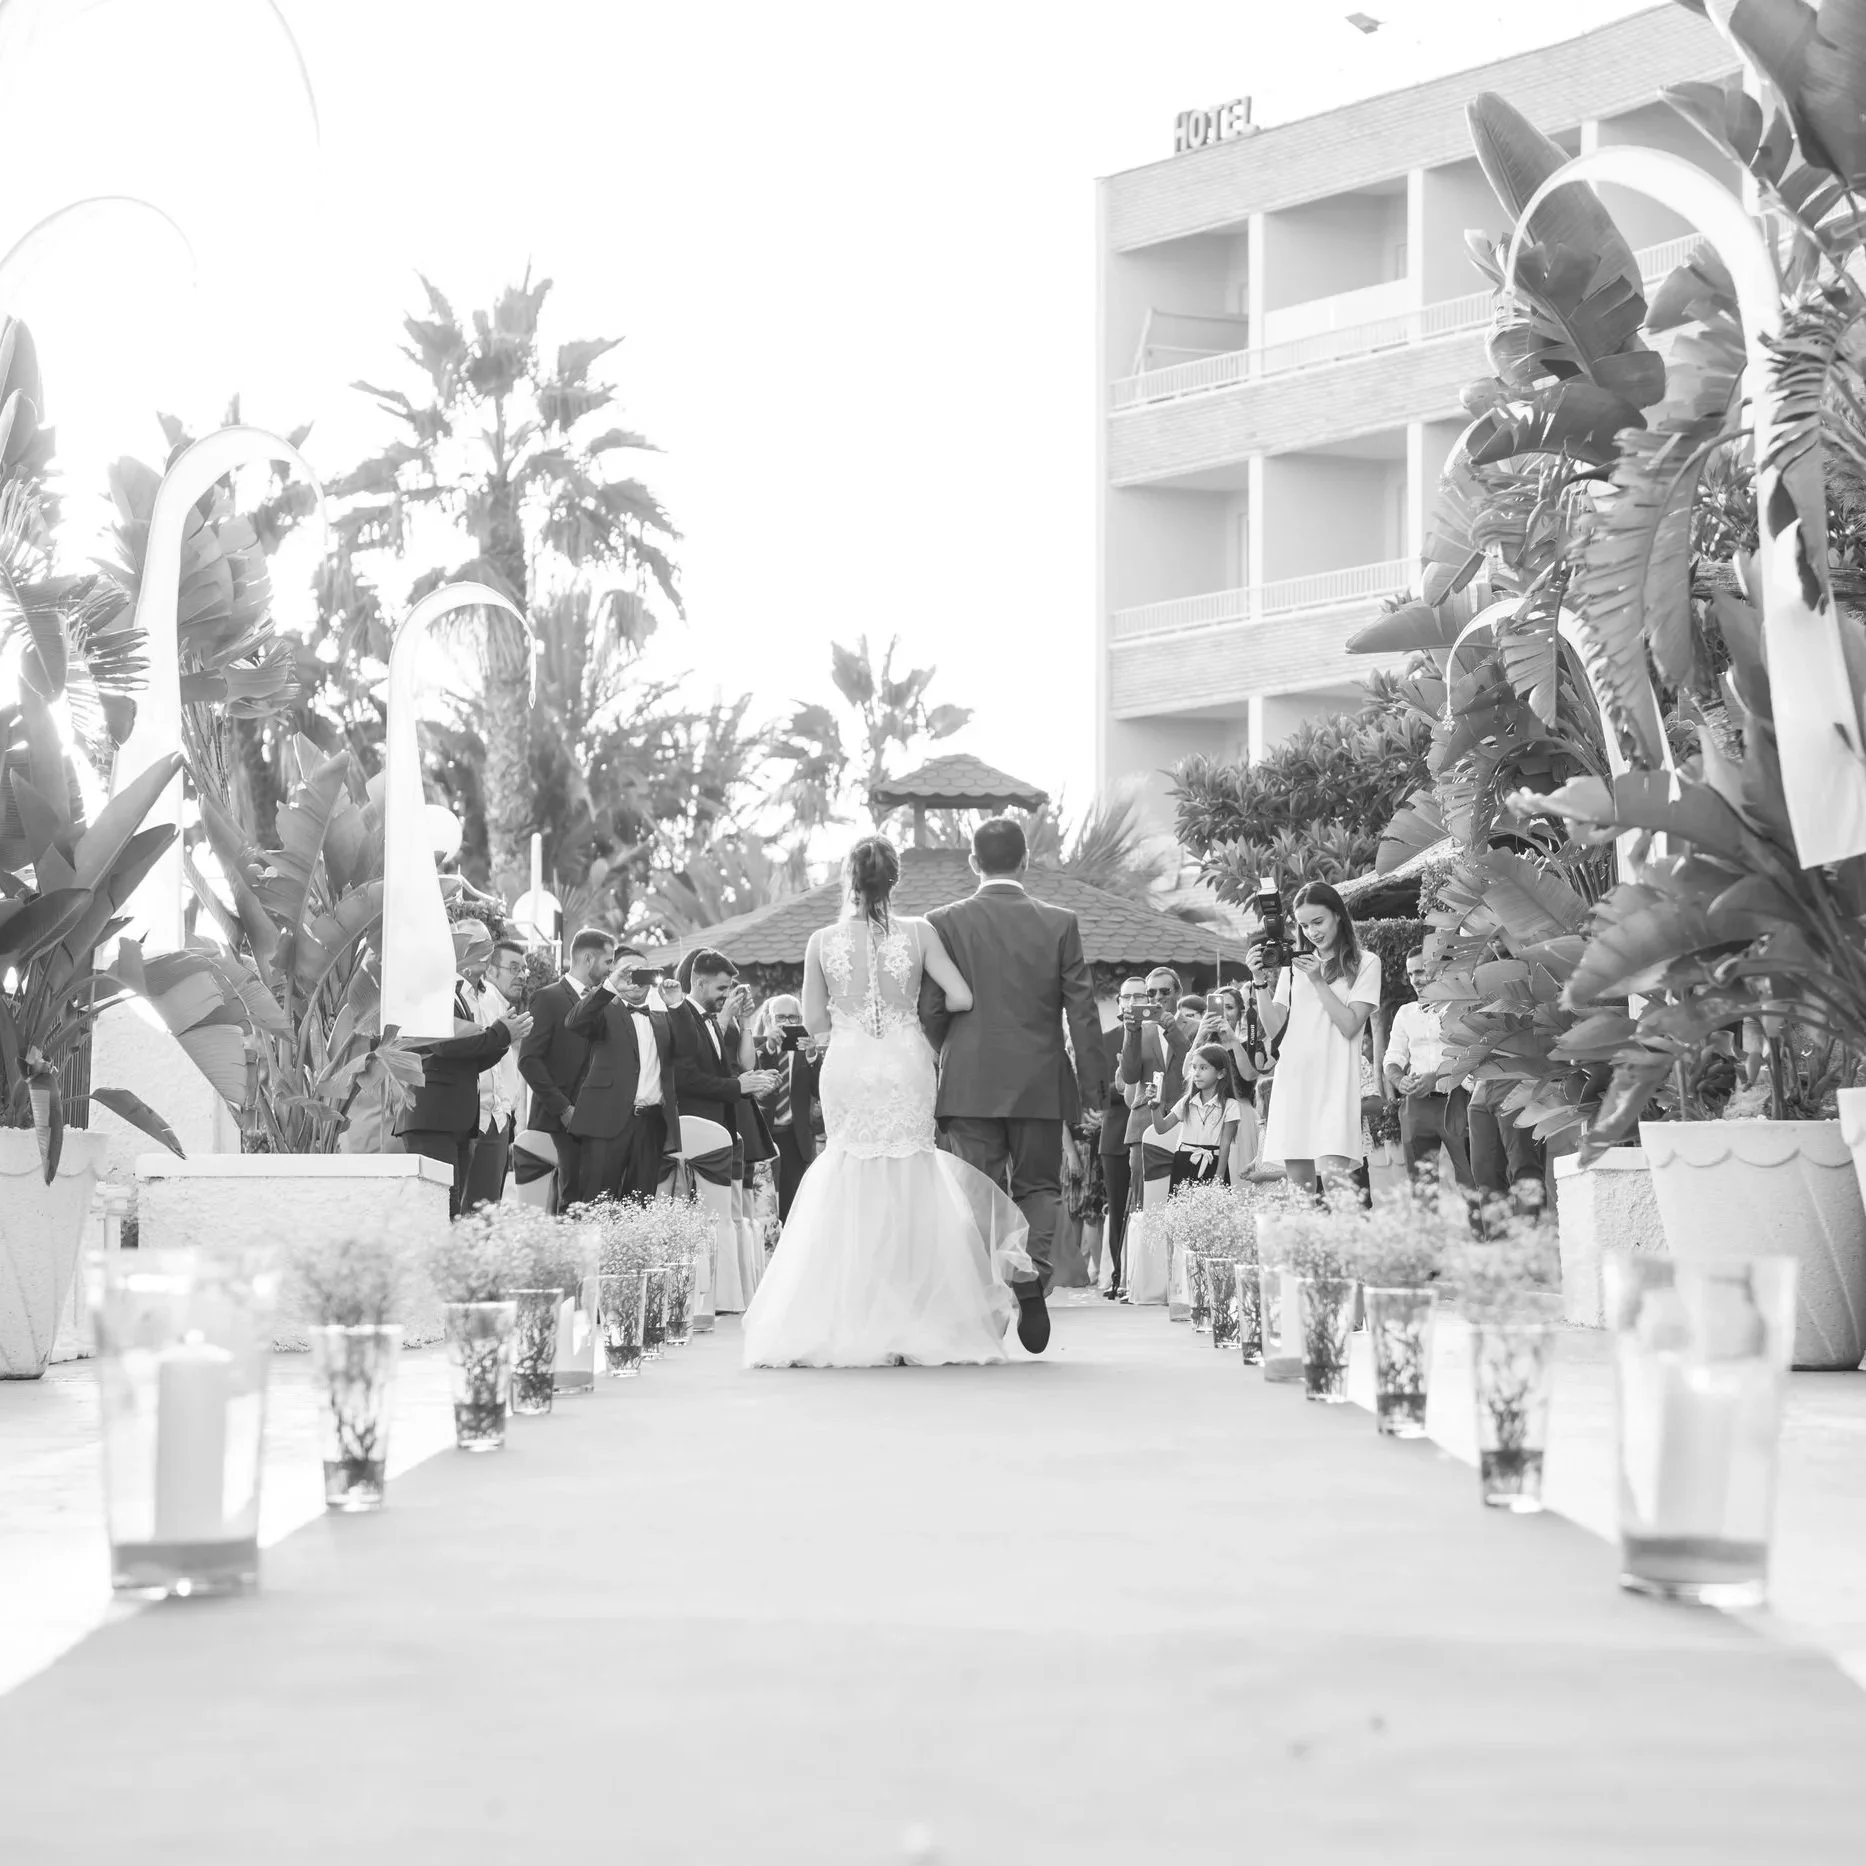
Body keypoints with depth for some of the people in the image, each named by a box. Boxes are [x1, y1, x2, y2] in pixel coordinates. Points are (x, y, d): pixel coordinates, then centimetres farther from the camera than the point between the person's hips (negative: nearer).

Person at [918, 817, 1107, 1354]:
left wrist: (940, 1066, 11)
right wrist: (1091, 1089, 3)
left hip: (970, 1085, -1)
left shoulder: (945, 923, -3)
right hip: (1040, 1084, 1)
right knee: (1038, 1185, 13)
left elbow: (930, 1011, -3)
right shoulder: (1060, 924, -1)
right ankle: (1031, 1274, -9)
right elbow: (1082, 1012, -2)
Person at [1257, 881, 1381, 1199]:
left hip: (1334, 1084, -4)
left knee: (1333, 1178, -18)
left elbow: (1350, 1026, -4)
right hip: (1292, 1083, 4)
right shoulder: (1295, 963, 17)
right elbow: (1275, 1029, 12)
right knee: (1298, 1187, 1)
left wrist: (1318, 981, -7)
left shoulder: (1365, 963, 6)